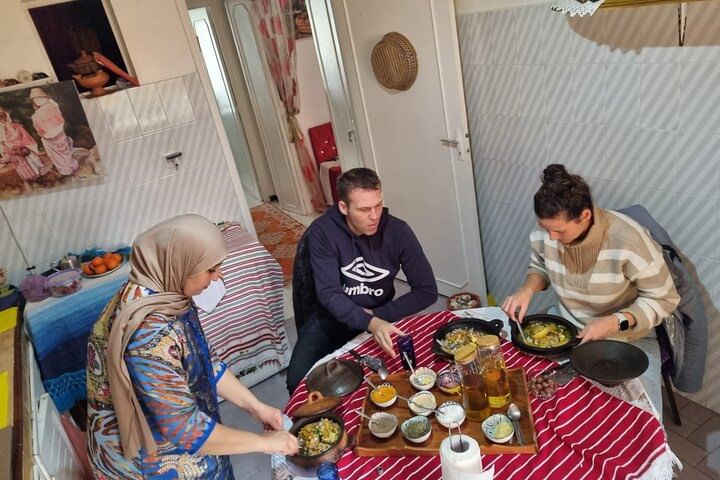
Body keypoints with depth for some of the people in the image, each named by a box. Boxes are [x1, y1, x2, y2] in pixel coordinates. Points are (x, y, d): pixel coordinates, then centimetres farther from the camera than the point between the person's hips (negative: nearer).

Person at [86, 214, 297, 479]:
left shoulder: (164, 292, -8)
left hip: (163, 424, 7)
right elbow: (185, 428, -30)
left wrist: (255, 406, -1)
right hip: (144, 458, -7)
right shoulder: (148, 332, -36)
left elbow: (205, 360, 2)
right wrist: (264, 442, -20)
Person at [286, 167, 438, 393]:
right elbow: (329, 293, -23)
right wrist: (370, 323, -39)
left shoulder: (398, 231, -14)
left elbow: (427, 290, -12)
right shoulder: (322, 231, -18)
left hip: (380, 316, 1)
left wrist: (377, 315, -19)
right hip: (332, 318, -1)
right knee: (298, 382, -20)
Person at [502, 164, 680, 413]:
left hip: (626, 337, -3)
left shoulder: (630, 240, -28)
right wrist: (527, 289, -15)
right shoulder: (545, 232, -15)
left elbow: (664, 299, -16)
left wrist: (615, 322, -29)